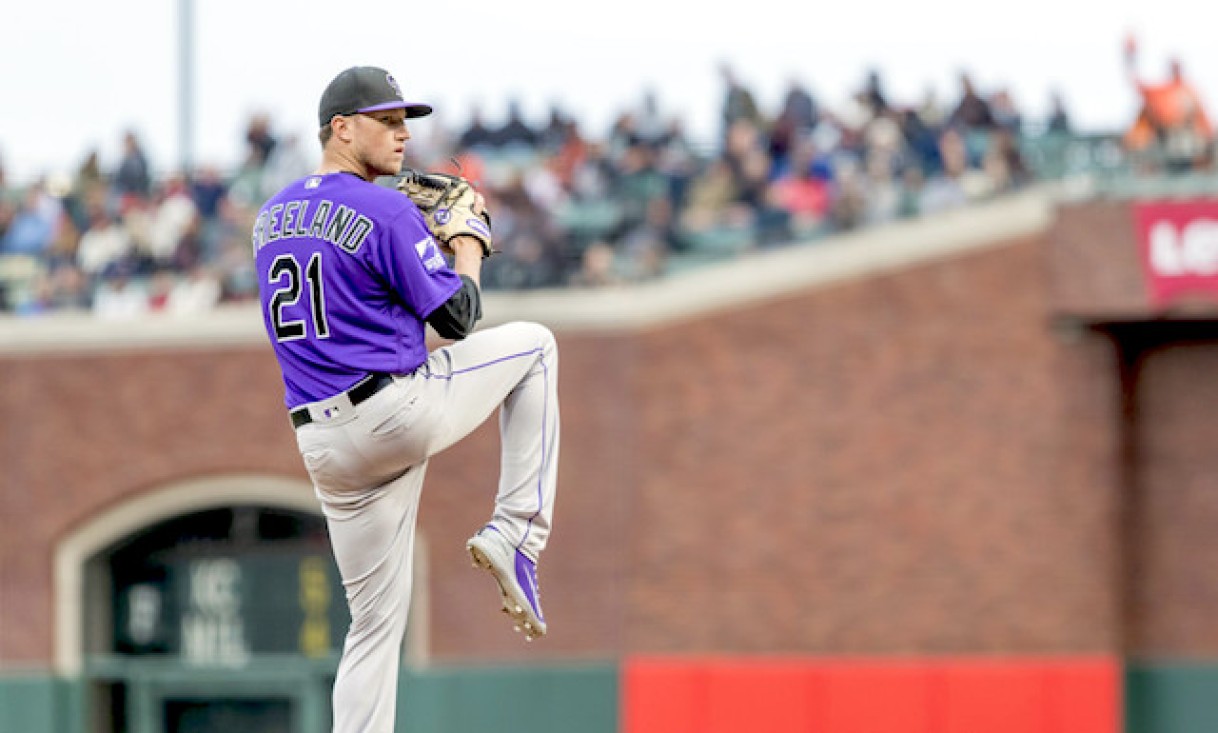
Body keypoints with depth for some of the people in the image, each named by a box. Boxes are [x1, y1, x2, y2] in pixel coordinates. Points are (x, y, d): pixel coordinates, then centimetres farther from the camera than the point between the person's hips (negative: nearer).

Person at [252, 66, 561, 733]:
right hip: (402, 411, -7)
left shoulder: (272, 218, 14)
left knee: (376, 620, 12)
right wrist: (467, 241, 10)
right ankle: (516, 534, 7)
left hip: (323, 446, 7)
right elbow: (457, 317, -7)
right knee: (533, 344, 18)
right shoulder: (385, 211, -10)